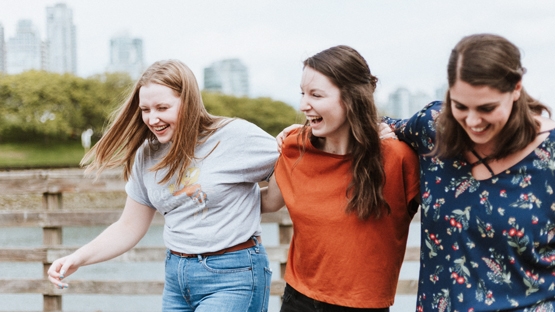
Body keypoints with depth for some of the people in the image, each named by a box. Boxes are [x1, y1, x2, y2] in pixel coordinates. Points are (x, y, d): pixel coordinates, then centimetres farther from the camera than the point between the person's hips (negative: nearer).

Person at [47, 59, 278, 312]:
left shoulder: (235, 136, -13)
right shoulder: (147, 155, 3)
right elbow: (129, 228, 9)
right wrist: (79, 258, -1)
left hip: (232, 277, -5)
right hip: (176, 275, 6)